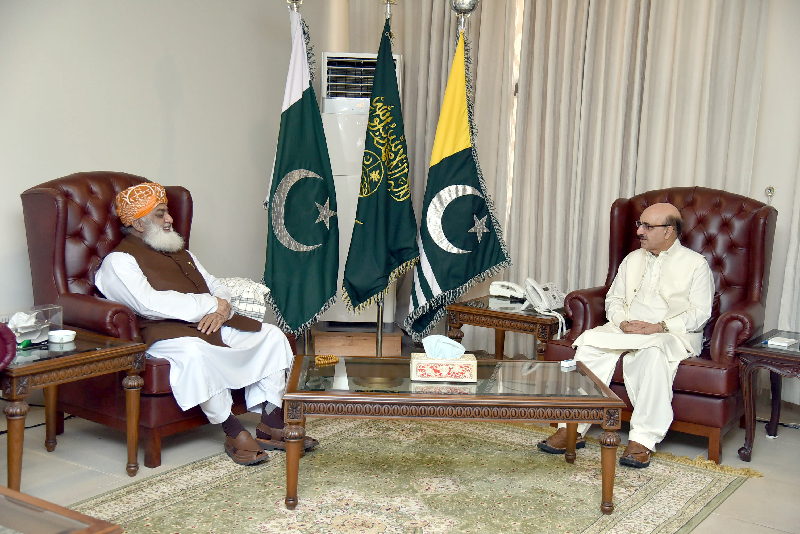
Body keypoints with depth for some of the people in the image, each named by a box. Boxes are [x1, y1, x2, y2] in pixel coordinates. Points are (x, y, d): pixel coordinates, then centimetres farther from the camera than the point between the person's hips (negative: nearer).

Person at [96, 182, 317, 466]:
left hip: (211, 325, 8)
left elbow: (217, 286, 22)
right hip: (165, 333, -8)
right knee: (194, 353, -40)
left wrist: (222, 308, -4)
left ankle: (270, 426, -7)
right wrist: (210, 304, -15)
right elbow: (150, 304, -18)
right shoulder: (118, 261, -1)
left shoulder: (180, 254, 26)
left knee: (272, 335, -5)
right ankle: (234, 433, -25)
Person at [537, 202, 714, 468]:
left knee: (654, 353, -39)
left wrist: (660, 327, -18)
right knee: (590, 341, -25)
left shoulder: (696, 264, 6)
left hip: (672, 335, -4)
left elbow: (699, 313, -4)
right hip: (625, 330, 5)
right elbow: (613, 299, 18)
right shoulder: (633, 259, 22)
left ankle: (642, 441, -36)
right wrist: (623, 322, -5)